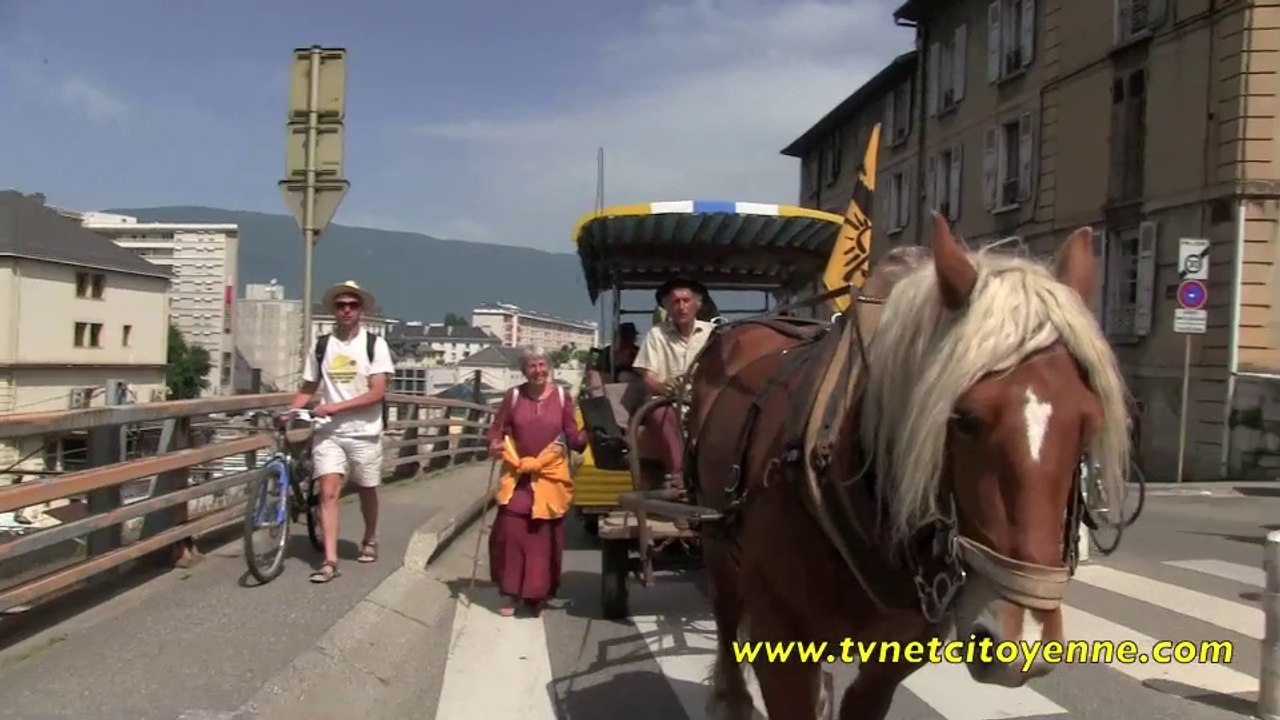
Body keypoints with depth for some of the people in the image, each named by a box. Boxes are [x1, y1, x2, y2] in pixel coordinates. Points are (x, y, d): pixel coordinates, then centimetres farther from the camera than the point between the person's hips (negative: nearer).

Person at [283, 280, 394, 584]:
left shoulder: (375, 344, -7)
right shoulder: (321, 346, 3)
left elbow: (377, 393, -13)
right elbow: (307, 389, 11)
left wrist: (335, 407, -19)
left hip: (364, 432, -1)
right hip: (328, 431, 1)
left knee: (366, 490, 15)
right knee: (328, 491, -10)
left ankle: (369, 539, 39)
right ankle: (329, 560, -8)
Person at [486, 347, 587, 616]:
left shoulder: (562, 396, -1)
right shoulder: (513, 396, 0)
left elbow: (573, 437, -3)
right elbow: (497, 428, 3)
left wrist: (584, 438, -24)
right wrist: (494, 445, -17)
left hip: (551, 477, 0)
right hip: (517, 476, 0)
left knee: (544, 537, 6)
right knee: (510, 532, -3)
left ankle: (537, 593, 20)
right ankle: (511, 593, 11)